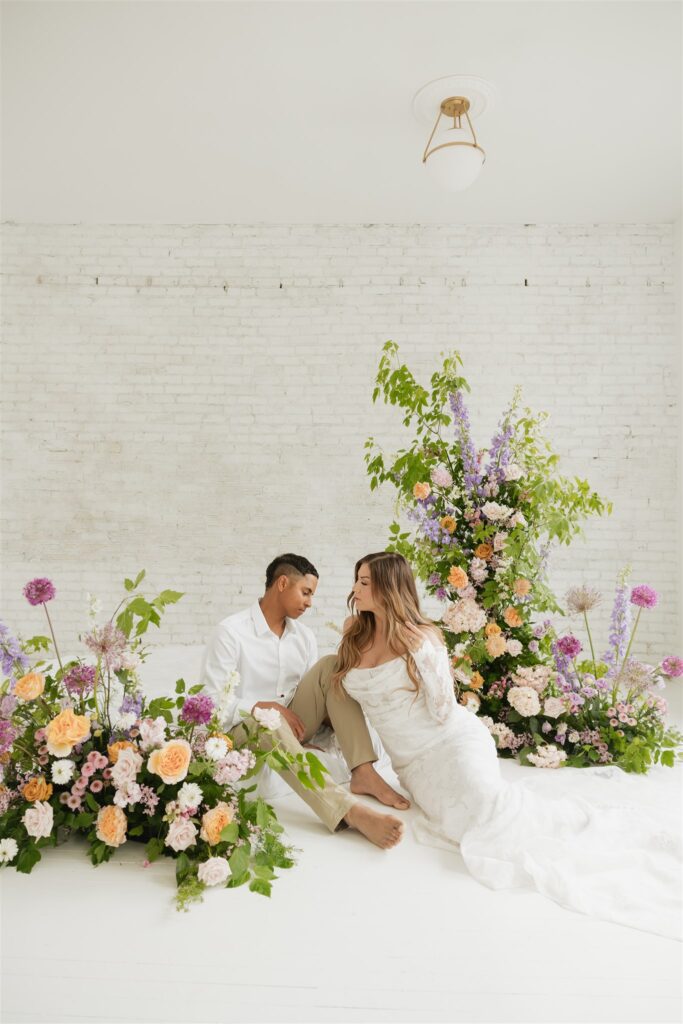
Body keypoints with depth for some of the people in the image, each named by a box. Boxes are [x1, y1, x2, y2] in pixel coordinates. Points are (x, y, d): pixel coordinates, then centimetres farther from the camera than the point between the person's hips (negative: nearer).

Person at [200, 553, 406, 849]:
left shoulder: (304, 636, 7)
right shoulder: (230, 632, -12)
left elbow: (315, 691, 8)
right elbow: (210, 701, -17)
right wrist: (264, 707, -28)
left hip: (293, 726, 6)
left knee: (330, 667, -14)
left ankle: (363, 773, -26)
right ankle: (349, 810, -53)